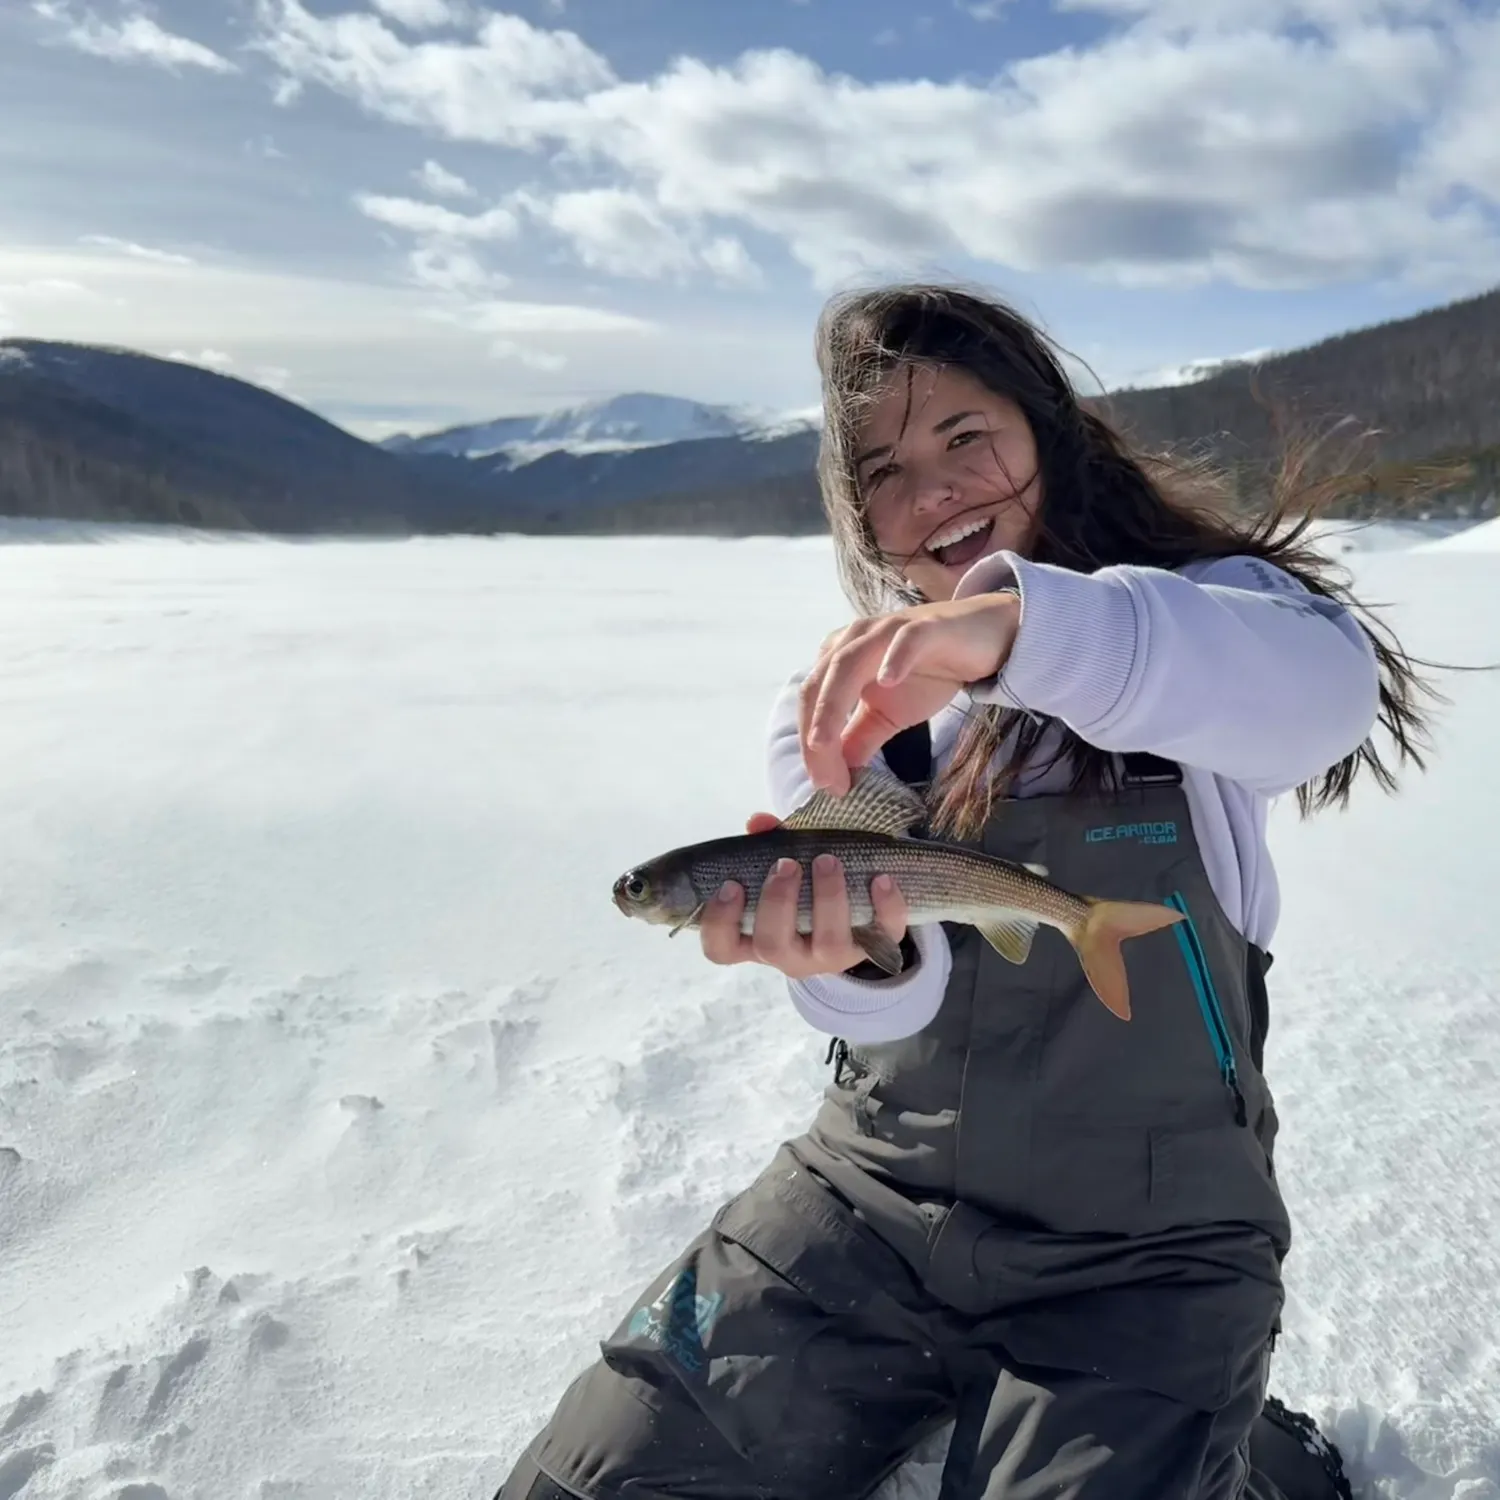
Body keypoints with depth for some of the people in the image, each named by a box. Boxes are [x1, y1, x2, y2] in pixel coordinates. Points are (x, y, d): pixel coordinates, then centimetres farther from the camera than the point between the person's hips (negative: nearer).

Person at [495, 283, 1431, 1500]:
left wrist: (1017, 622, -46)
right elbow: (895, 998, -9)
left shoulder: (1195, 613, -7)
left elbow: (1325, 687, -32)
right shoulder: (837, 701, 1)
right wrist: (849, 956, -33)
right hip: (873, 1196, 3)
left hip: (1142, 1248, -2)